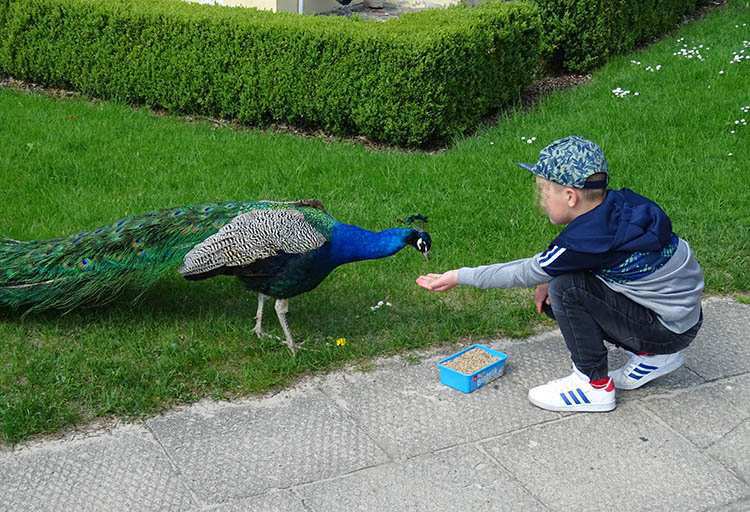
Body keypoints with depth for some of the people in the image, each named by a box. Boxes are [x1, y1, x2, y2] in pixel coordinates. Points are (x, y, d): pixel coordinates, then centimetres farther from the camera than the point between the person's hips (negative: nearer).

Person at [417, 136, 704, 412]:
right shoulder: (620, 202, -5)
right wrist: (551, 280, -2)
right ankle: (651, 356, 15)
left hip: (670, 328, -9)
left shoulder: (588, 238, -27)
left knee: (567, 289, -21)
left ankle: (595, 385, -5)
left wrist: (460, 276, -5)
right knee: (552, 300, 6)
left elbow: (527, 273, -13)